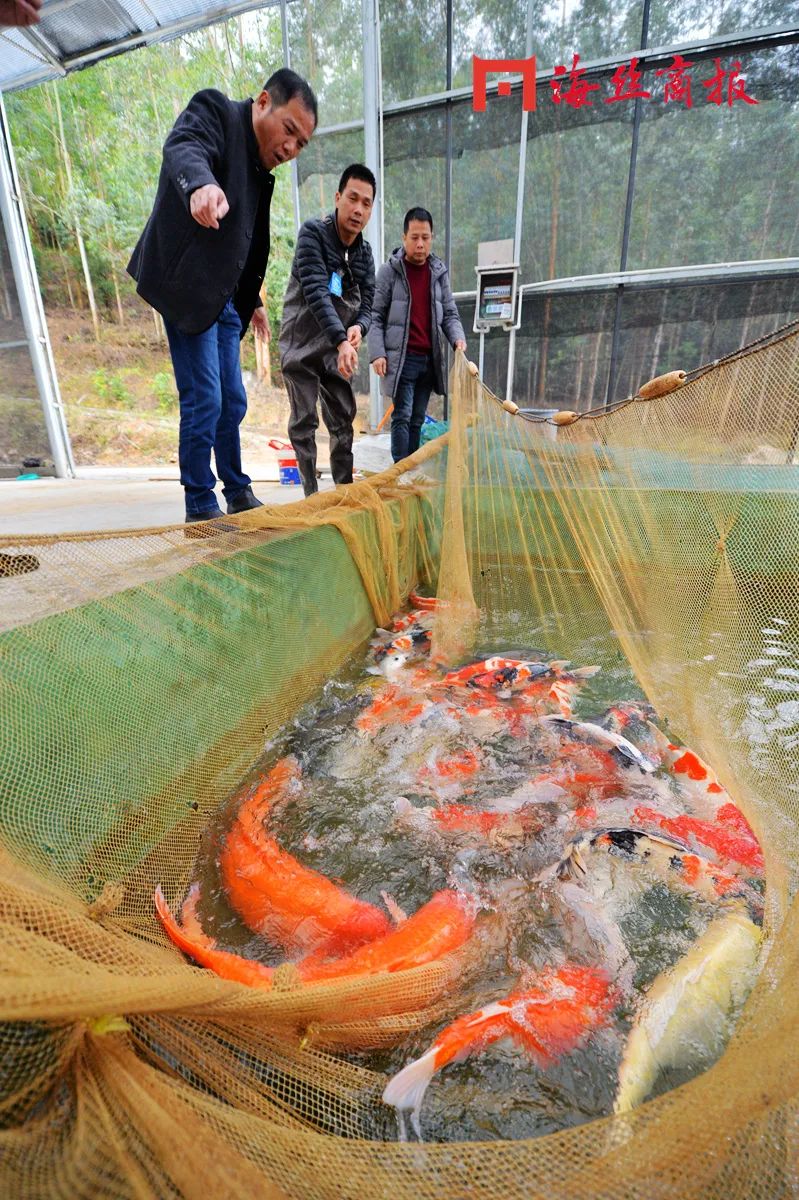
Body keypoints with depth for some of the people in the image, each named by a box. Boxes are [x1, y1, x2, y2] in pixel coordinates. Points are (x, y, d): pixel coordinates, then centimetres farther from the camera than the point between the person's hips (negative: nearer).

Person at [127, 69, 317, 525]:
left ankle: (238, 494, 23)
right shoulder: (215, 110, -5)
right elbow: (183, 148, -27)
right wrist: (202, 184, -48)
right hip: (188, 287, -8)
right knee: (204, 401, -12)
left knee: (233, 402, 10)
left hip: (225, 297, 8)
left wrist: (254, 299, 29)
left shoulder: (263, 171, 17)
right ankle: (201, 507, -2)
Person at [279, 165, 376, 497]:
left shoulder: (365, 252, 6)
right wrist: (341, 341, -37)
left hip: (338, 349, 6)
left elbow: (366, 302, 3)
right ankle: (311, 494, 0)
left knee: (344, 420, 5)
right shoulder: (313, 233, -12)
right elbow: (316, 292, -24)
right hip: (301, 345, -5)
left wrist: (359, 327, -22)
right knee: (304, 421, -6)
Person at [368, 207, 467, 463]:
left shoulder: (440, 273, 13)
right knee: (402, 416, -10)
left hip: (429, 359, 4)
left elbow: (449, 313, 15)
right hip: (401, 358, -4)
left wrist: (458, 338, -6)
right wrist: (377, 353, -12)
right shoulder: (389, 271, 2)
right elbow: (376, 316, 0)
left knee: (417, 419, 7)